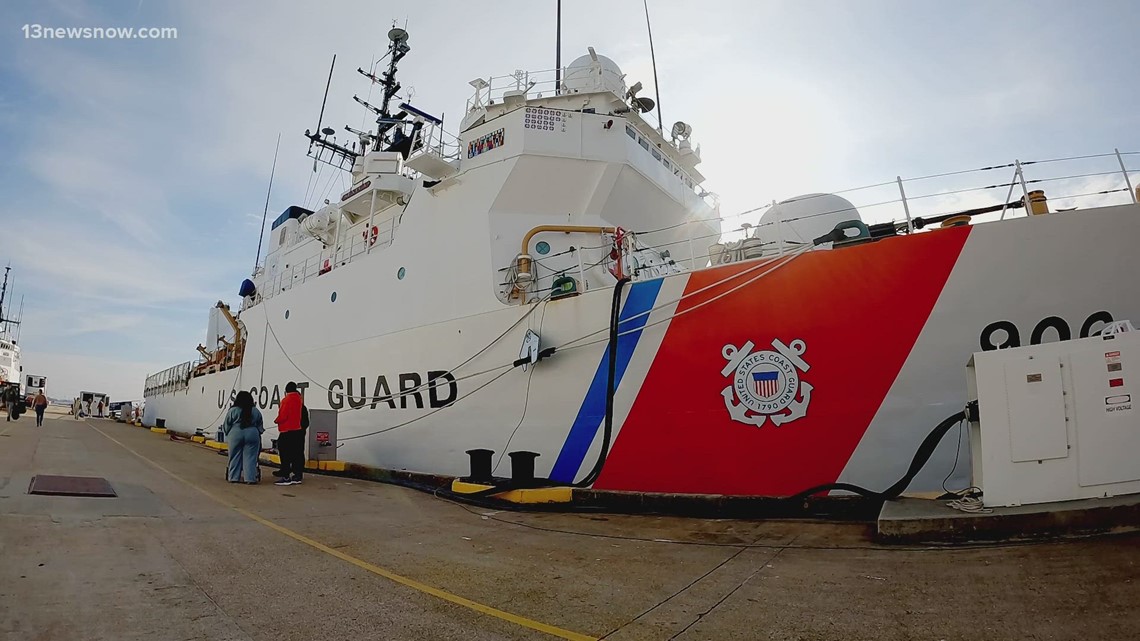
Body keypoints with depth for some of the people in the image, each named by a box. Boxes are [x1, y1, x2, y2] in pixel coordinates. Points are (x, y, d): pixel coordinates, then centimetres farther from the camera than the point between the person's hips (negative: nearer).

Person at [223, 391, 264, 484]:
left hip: (235, 435, -1)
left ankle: (234, 477, 13)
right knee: (250, 458, 1)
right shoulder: (256, 411, 6)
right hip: (252, 435, 1)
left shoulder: (232, 411, 0)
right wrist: (258, 432, 27)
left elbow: (226, 426, 6)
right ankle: (250, 478, -2)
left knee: (235, 457, 9)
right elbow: (260, 427, 11)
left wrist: (227, 433, 23)